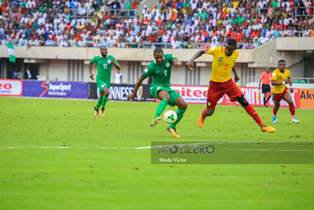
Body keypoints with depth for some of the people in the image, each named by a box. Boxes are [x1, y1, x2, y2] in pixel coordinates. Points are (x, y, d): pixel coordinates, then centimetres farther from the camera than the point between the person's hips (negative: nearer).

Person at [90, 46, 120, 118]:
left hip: (107, 81, 4)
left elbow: (119, 68, -5)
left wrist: (114, 63, -26)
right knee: (107, 92, -26)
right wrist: (90, 72, 6)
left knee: (102, 97, 14)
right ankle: (102, 108, -5)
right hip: (100, 80, -4)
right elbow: (91, 62, 16)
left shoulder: (111, 58, -4)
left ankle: (96, 108, 42)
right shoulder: (97, 58, -7)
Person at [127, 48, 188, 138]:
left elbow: (177, 61, -25)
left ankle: (172, 127, 8)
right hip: (156, 87, -6)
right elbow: (141, 78, -4)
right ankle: (155, 119, -61)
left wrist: (177, 63, -53)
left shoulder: (168, 57, -6)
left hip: (167, 87, 6)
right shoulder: (151, 67, -15)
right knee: (166, 98, -41)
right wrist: (134, 93, 3)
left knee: (183, 105, -8)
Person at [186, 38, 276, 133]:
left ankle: (262, 126, -10)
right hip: (215, 84, -2)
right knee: (209, 112, 3)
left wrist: (235, 74, 27)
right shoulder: (218, 50, -20)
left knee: (244, 102, -14)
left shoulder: (236, 54, -7)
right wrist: (191, 60, -22)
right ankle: (203, 115, 44)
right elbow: (202, 51, -8)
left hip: (228, 83, 2)